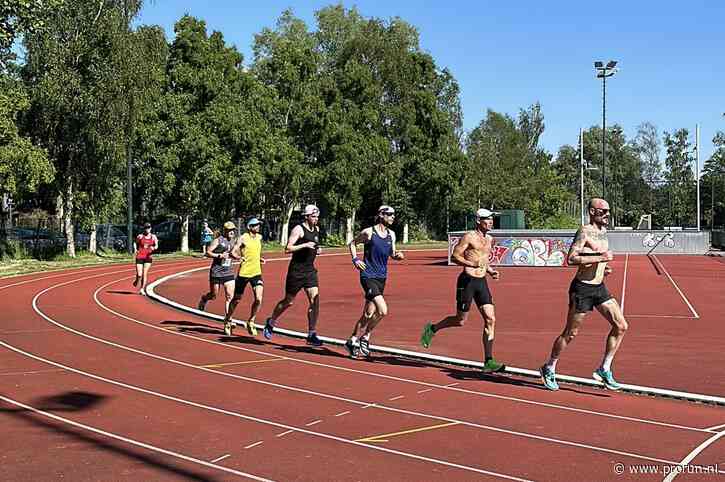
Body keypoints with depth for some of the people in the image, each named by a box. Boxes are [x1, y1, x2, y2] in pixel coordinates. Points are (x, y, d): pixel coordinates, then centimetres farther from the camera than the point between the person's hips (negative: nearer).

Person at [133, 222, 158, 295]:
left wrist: (153, 248, -21)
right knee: (139, 275, -8)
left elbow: (156, 246, 0)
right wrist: (137, 250, 4)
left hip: (148, 257, 1)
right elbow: (136, 244, 18)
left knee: (145, 274, -5)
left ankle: (142, 289, 5)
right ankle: (136, 281, 27)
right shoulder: (140, 236, 2)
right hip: (140, 257, -1)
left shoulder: (153, 237, 6)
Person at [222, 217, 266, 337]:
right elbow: (233, 252, -13)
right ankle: (228, 320, 33)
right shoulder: (243, 238, -8)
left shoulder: (259, 237, 10)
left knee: (258, 299, -14)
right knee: (236, 299, 9)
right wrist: (240, 257, -31)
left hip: (256, 273, 4)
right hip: (243, 273, -4)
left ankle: (251, 321, 7)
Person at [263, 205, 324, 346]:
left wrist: (317, 249, 10)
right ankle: (271, 322, 32)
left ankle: (311, 335, -4)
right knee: (288, 301, 6)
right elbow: (288, 248, -17)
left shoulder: (316, 230, 12)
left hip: (310, 270, 6)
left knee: (315, 300, -8)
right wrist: (305, 245, -25)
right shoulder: (298, 229, -11)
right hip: (296, 270, -6)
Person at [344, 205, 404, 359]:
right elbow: (352, 243, 6)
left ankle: (352, 341, 25)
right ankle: (365, 337, 0)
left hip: (381, 277, 7)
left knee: (368, 313, 9)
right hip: (368, 276, -6)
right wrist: (355, 259, -6)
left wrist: (398, 255, -3)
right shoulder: (368, 232, -8)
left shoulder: (391, 234, 9)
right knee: (382, 310, -18)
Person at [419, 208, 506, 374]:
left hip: (482, 282, 7)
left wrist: (491, 271, 10)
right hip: (467, 281, -6)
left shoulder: (490, 239, 14)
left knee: (490, 320, -5)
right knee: (460, 321, 3)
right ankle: (432, 329, 31)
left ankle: (488, 362, -3)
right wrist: (472, 264, -25)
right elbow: (454, 256, -12)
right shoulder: (469, 237, -9)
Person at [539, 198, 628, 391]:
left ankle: (604, 369, 10)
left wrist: (603, 266, 10)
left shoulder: (602, 231, 12)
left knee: (621, 326, 0)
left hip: (600, 288, 8)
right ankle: (549, 369, 21)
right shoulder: (585, 231, -14)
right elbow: (571, 259, -25)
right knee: (570, 333, 3)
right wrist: (600, 258, -25)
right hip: (582, 288, -8)